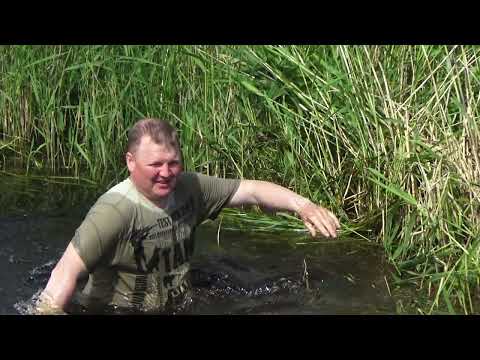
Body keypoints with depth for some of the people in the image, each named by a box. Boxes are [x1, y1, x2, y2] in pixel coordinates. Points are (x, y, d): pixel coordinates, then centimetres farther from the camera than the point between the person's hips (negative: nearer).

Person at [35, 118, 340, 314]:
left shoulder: (189, 188, -2)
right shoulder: (115, 211, -25)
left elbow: (250, 190, 2)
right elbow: (68, 271, -32)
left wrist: (302, 204, -13)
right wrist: (50, 309, -47)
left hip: (176, 306, 6)